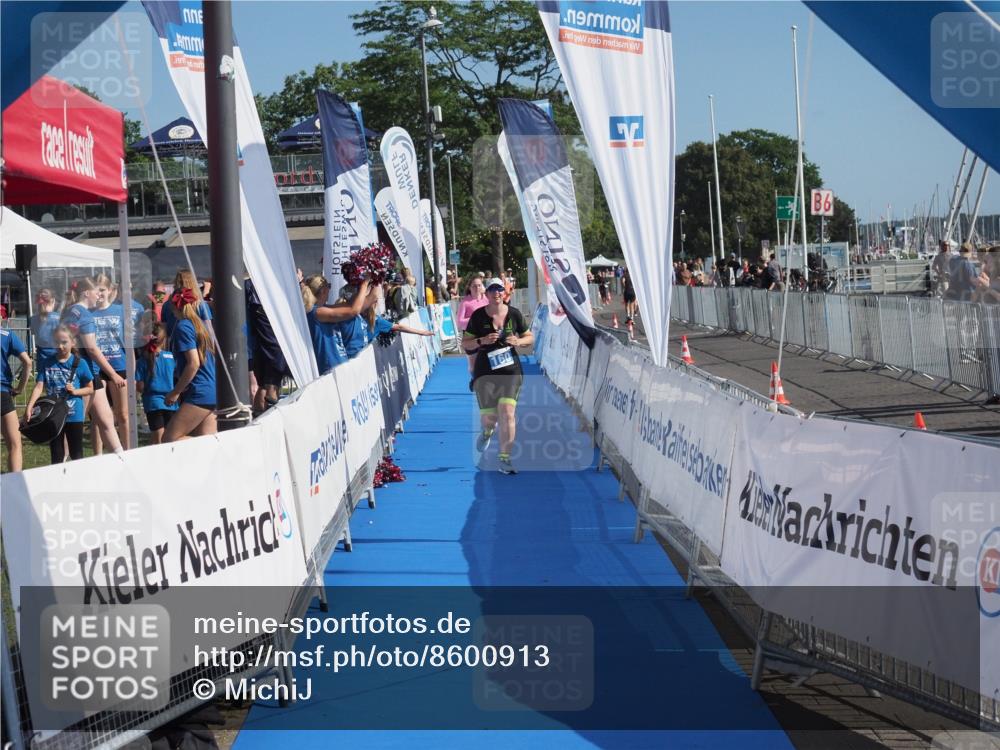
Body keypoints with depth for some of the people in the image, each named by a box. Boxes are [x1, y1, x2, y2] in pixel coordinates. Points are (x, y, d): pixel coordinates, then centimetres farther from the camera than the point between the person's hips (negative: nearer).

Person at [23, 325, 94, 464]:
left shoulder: (79, 363, -4)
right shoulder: (48, 363, 0)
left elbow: (90, 389, 4)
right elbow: (39, 387, -8)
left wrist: (75, 391, -15)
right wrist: (29, 408, -20)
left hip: (74, 416, -2)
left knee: (76, 455, 7)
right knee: (56, 457, 9)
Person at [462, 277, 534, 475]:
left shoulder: (514, 314, 2)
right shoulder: (478, 316, -2)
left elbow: (530, 338, 12)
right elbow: (465, 344, 2)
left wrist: (519, 341, -9)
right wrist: (482, 341, -17)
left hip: (511, 370, 0)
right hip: (485, 371, 0)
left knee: (507, 412, -14)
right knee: (489, 416, -1)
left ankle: (505, 459, -8)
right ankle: (487, 431, 39)